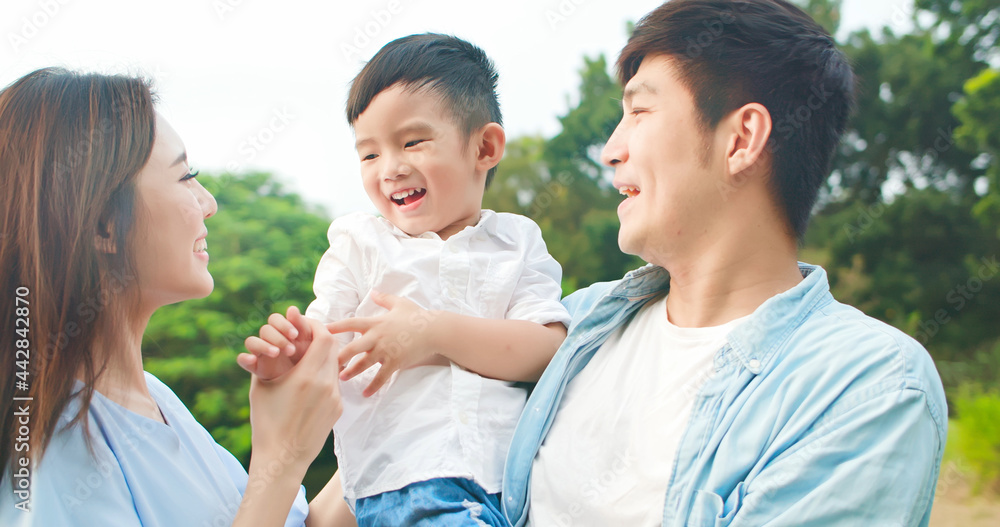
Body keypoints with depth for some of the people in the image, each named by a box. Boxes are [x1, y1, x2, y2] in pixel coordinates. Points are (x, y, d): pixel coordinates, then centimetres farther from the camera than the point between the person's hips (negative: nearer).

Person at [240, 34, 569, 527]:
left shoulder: (517, 242, 14)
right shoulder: (360, 243, 15)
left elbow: (550, 349, 0)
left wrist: (435, 333, -10)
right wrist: (281, 355, -17)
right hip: (405, 481, -3)